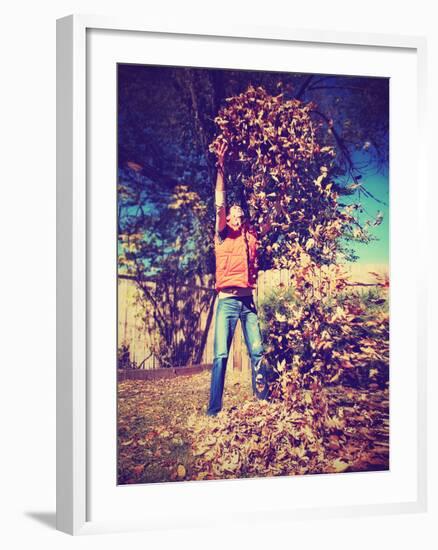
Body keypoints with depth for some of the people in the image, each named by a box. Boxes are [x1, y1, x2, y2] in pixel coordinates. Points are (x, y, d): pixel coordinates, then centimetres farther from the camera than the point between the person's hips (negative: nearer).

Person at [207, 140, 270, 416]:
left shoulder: (252, 237, 16)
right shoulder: (222, 236, 6)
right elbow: (220, 205, -4)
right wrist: (221, 168, -9)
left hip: (248, 301, 4)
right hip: (227, 301, -4)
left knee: (257, 352, -1)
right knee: (220, 355, -8)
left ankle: (263, 401, 5)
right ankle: (213, 410, -9)